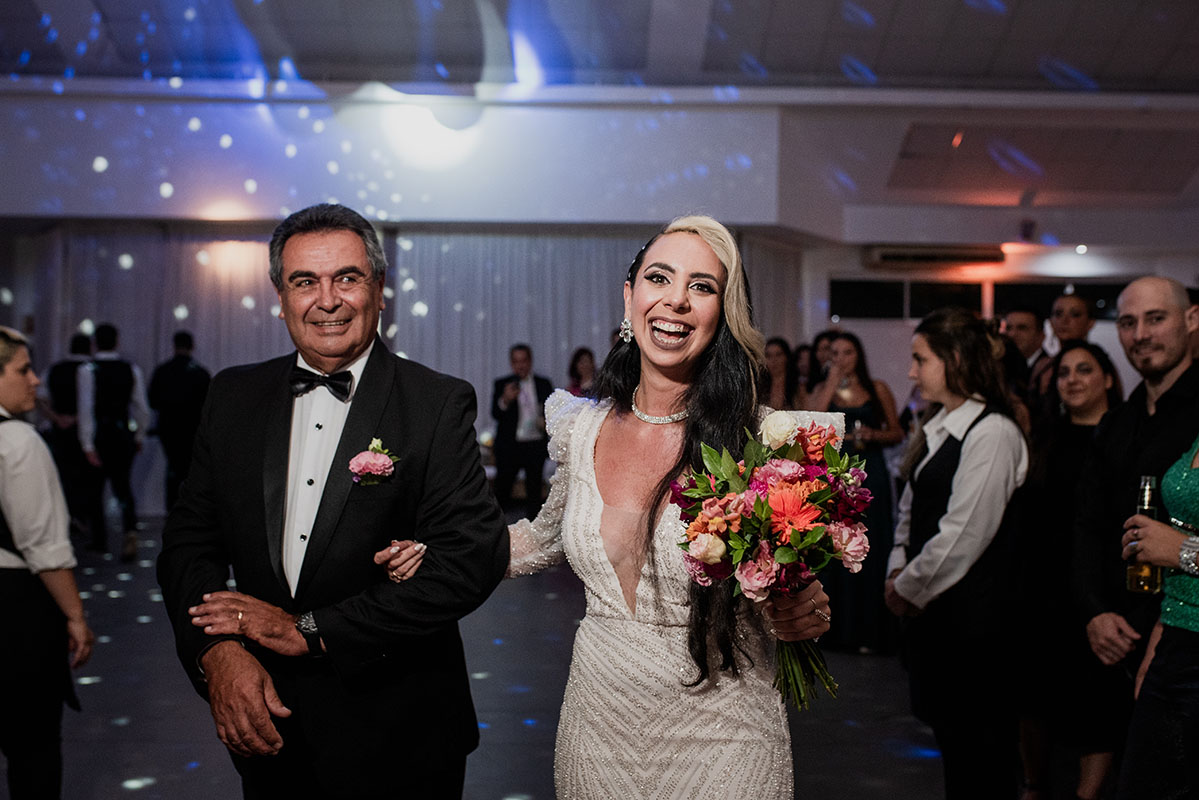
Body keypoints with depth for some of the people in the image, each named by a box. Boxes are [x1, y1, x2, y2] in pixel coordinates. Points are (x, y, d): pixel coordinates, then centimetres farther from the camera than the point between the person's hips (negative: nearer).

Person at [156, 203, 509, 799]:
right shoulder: (233, 397, 3)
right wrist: (219, 651, -16)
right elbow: (189, 540, 3)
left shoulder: (438, 404, -11)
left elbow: (474, 556, -19)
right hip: (263, 721, 4)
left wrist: (310, 629, -18)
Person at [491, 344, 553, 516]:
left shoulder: (544, 384, 8)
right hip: (509, 446, -2)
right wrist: (505, 400, -29)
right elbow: (495, 413, -9)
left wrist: (546, 421, -8)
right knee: (502, 489, -1)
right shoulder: (502, 384, 2)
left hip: (535, 445, 2)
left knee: (534, 490, 6)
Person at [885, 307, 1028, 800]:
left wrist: (908, 587, -10)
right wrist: (898, 570, 2)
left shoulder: (992, 433, -18)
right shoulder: (935, 428, 10)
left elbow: (964, 532, -20)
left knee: (978, 744, 4)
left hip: (972, 615, -8)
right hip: (930, 606, 9)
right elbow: (911, 507, 16)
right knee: (944, 726, 18)